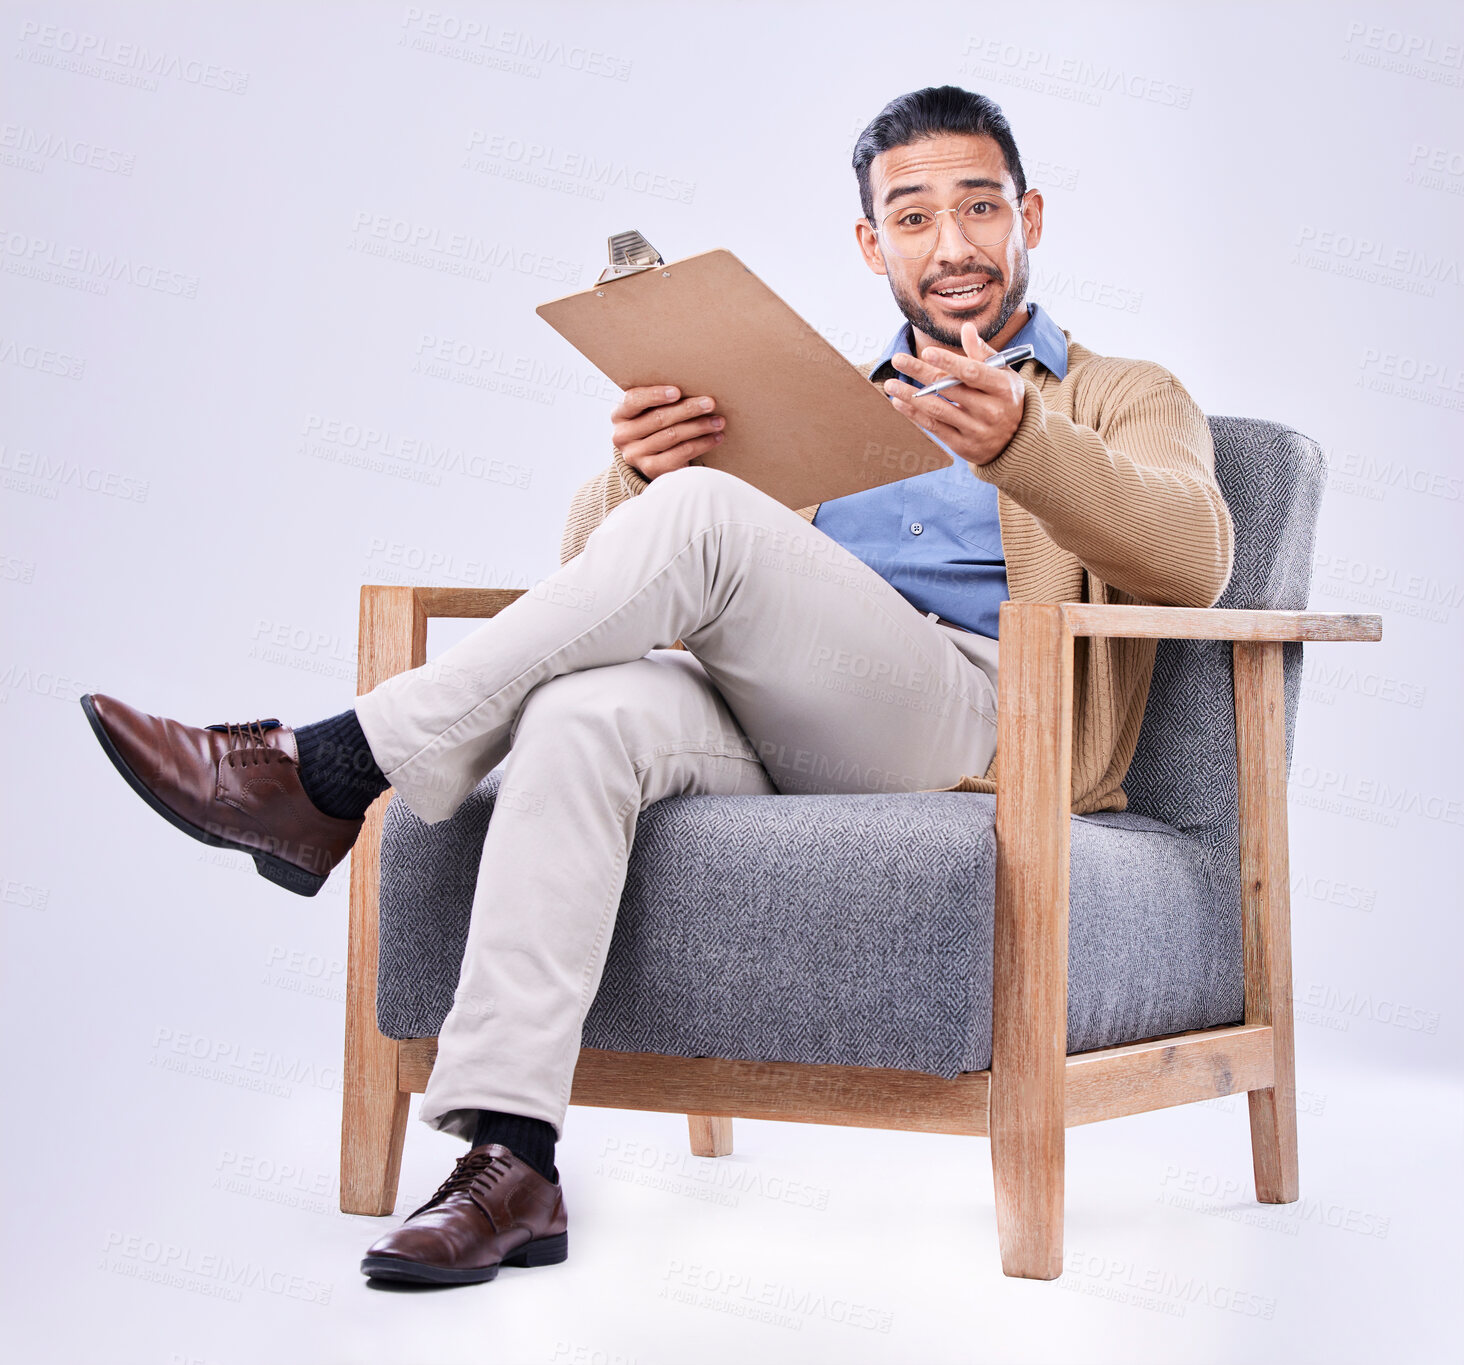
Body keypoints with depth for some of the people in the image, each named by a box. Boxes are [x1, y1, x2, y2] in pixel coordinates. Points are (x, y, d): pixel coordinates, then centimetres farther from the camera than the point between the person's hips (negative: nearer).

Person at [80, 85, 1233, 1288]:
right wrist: (636, 473, -3)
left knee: (699, 515, -28)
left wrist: (1020, 442, -22)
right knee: (587, 711, -32)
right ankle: (510, 1160, -37)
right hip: (768, 744, 4)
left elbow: (1193, 558, -3)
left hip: (964, 719, -3)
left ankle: (328, 776, -25)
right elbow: (595, 552, 23)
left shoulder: (1124, 398, 22)